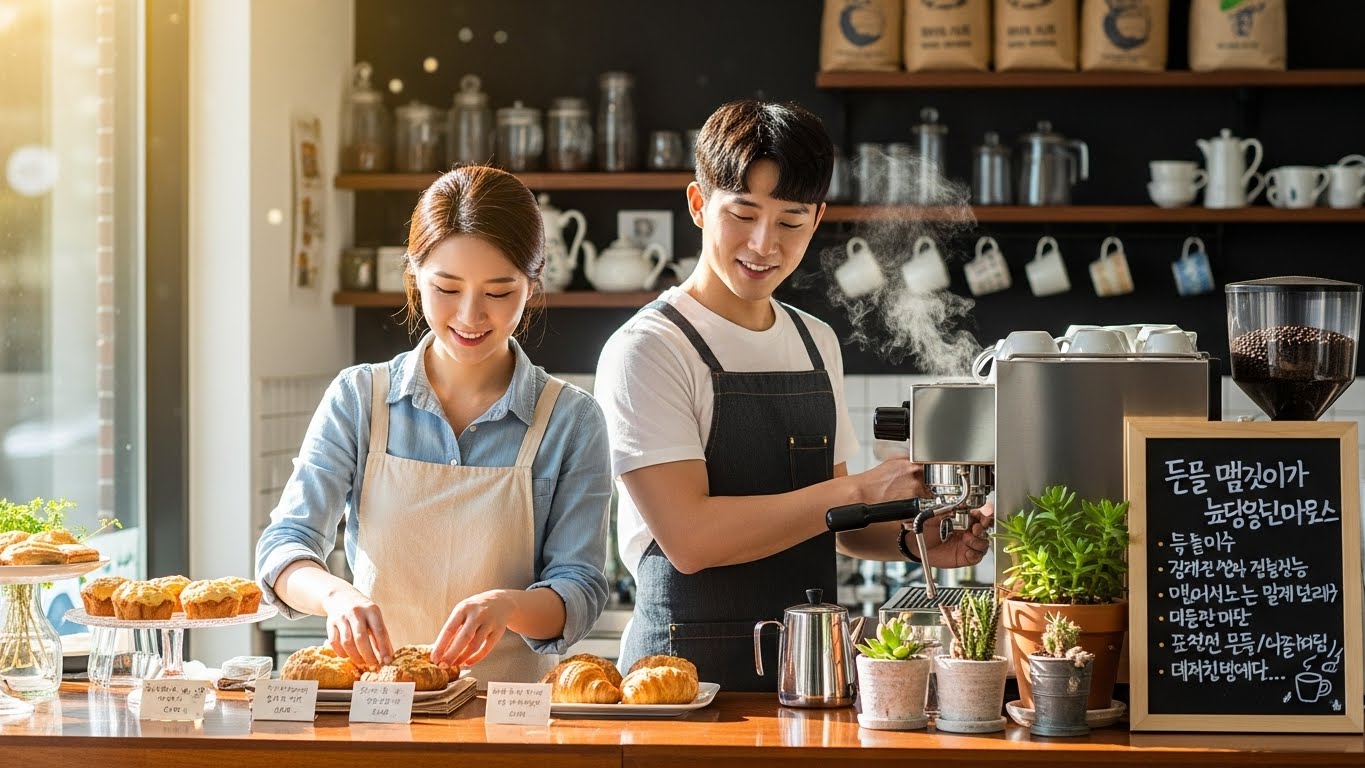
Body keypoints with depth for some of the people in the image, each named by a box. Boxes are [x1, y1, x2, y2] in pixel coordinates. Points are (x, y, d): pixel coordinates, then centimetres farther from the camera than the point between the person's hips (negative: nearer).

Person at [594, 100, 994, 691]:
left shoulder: (817, 345, 15)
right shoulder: (647, 349, -7)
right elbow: (689, 537, -17)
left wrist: (912, 539, 3)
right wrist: (861, 490, -16)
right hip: (689, 671, -6)